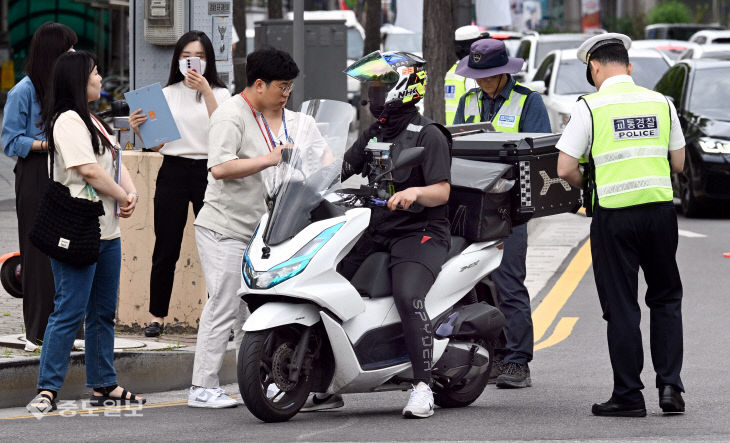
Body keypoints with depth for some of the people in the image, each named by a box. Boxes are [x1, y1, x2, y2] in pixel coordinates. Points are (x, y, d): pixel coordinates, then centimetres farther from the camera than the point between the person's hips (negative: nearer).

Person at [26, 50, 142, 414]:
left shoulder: (93, 121, 19)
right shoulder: (68, 121, -12)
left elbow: (117, 163, 18)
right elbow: (89, 170, -20)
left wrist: (132, 193, -1)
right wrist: (123, 196, -8)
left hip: (106, 230, 10)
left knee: (103, 312, 14)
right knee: (69, 311, -11)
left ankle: (103, 385, 21)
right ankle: (47, 390, -10)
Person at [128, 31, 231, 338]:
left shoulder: (219, 93, 6)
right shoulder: (167, 94, 12)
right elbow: (156, 142, 13)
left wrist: (206, 92, -19)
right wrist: (139, 129, -7)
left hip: (208, 171, -2)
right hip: (173, 172, 2)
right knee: (166, 249, 1)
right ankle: (157, 315, 7)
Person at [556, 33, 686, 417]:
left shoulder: (590, 106, -5)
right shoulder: (661, 103, 6)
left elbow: (565, 169, -8)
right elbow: (678, 163, 13)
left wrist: (586, 185, 12)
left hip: (614, 213, -3)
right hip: (660, 209, 3)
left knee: (621, 306, 4)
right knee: (666, 299, 16)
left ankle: (628, 396, 6)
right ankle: (670, 386, 7)